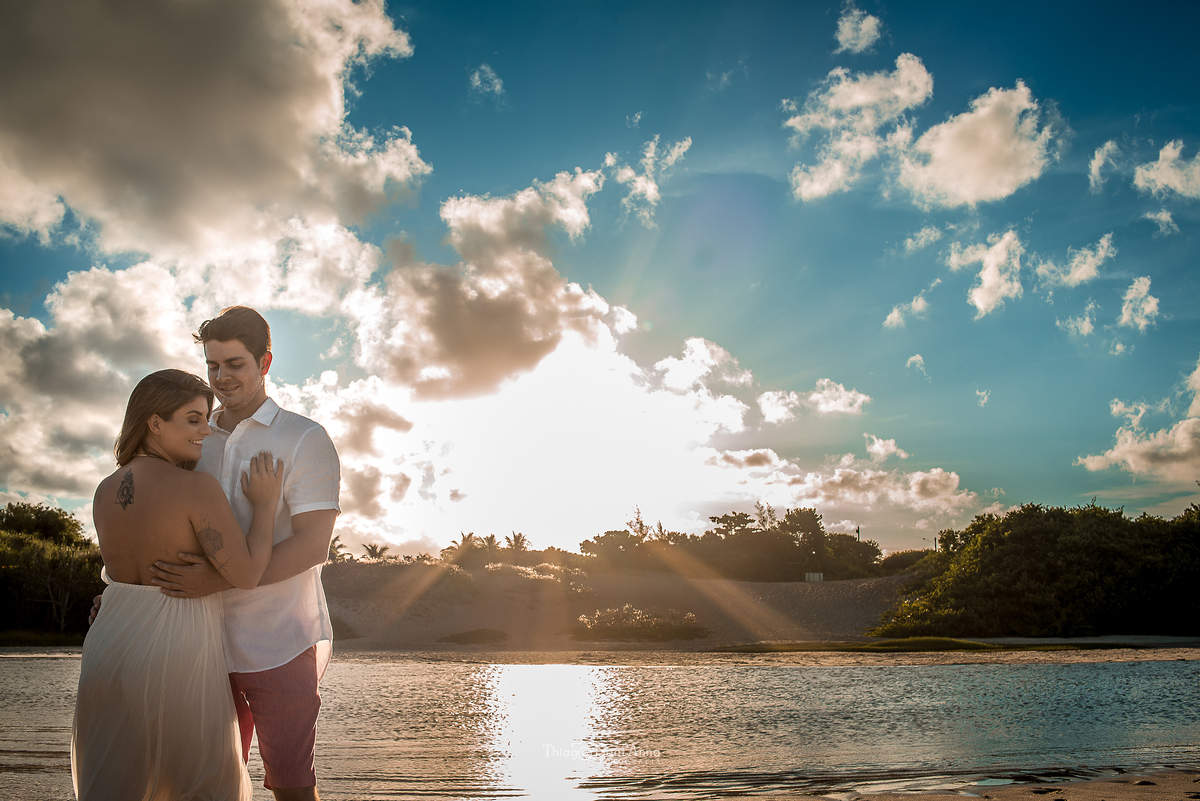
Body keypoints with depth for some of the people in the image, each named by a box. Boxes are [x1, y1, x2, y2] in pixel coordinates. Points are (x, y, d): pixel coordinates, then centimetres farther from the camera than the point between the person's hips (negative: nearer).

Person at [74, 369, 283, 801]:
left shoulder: (105, 493, 6)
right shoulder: (198, 487, -16)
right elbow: (246, 574, -18)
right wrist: (265, 504, -7)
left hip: (110, 649, 6)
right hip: (176, 657, -6)